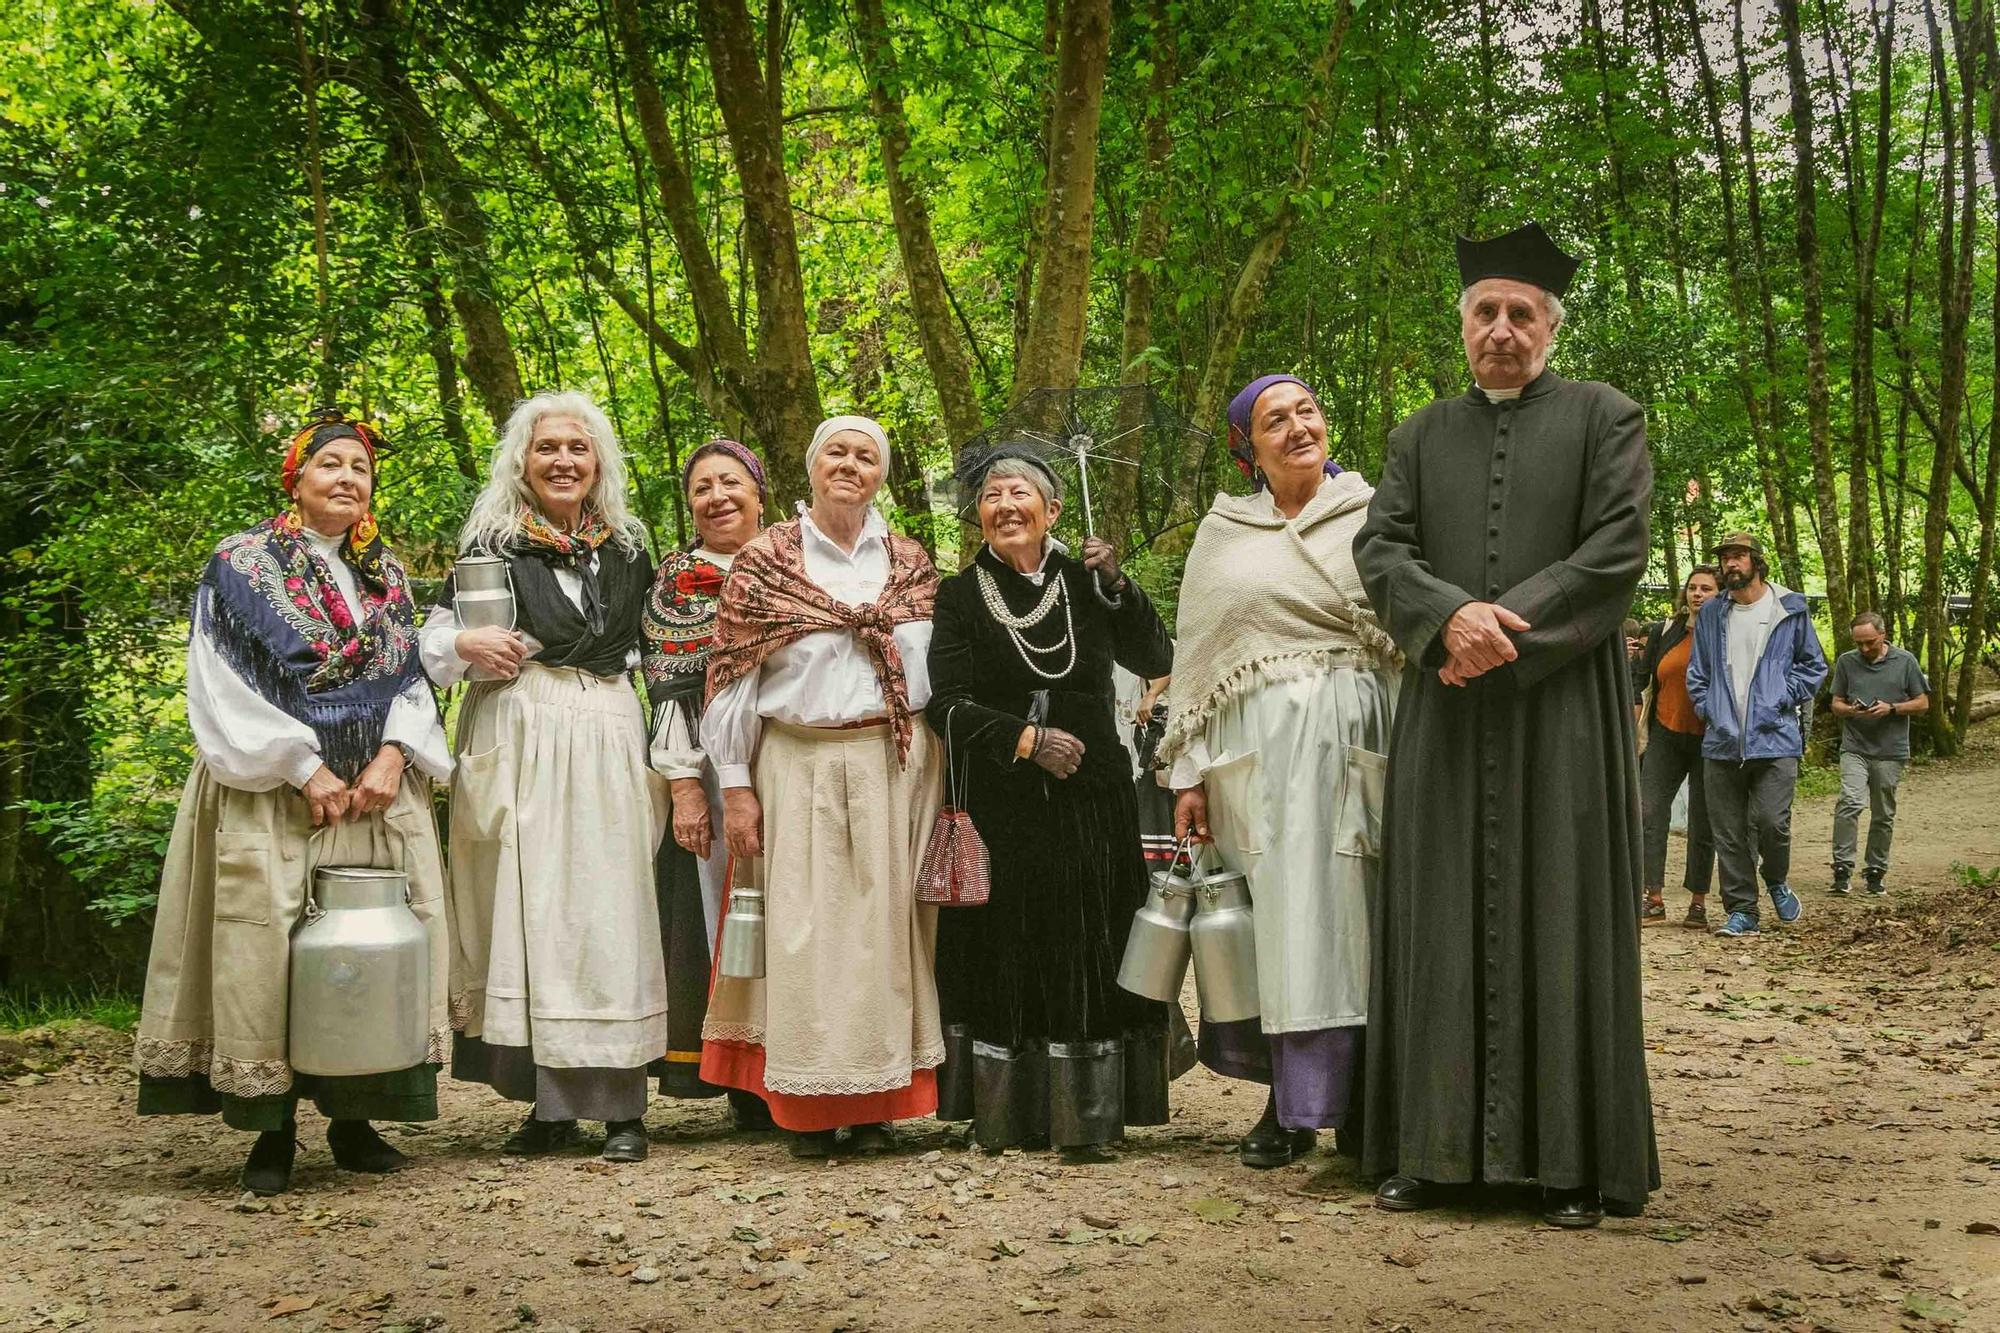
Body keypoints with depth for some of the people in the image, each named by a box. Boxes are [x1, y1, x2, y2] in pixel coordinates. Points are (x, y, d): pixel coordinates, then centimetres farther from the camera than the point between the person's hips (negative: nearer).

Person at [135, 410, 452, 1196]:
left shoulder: (387, 575, 14)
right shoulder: (244, 565, 0)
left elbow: (410, 679, 12)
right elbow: (226, 689, -7)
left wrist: (394, 753, -8)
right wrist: (306, 770, -14)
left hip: (378, 792, 4)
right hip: (274, 793, -4)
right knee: (271, 942, -7)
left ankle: (353, 1117, 11)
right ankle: (272, 1128, 2)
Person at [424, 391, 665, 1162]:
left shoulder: (628, 548, 14)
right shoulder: (489, 545, 6)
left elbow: (652, 653, 20)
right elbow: (432, 647, 8)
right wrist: (467, 646, -12)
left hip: (606, 746, 2)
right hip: (514, 744, -1)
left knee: (608, 912, -2)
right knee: (526, 912, -3)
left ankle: (620, 1107, 1)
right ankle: (550, 1105, 5)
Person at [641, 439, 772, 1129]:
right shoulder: (678, 581, 5)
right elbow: (670, 691, -2)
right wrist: (685, 786, -10)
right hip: (716, 769, -2)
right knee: (723, 909, -3)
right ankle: (748, 1090, 4)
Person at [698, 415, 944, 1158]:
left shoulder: (910, 564, 11)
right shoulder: (765, 562, 3)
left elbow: (939, 671, 13)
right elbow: (732, 678, 1)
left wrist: (939, 774, 6)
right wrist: (735, 786, -3)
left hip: (895, 768, 2)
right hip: (800, 768, -2)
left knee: (885, 923, 2)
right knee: (805, 929, -3)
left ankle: (876, 1104, 11)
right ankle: (810, 1109, 5)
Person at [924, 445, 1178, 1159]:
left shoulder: (1084, 583, 8)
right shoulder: (960, 597, 3)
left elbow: (1155, 660, 2)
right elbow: (947, 704, -4)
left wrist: (1118, 585, -9)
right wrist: (1026, 738, -15)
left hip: (1090, 799, 1)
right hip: (999, 809, -1)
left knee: (1088, 954, 1)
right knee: (1003, 955, 2)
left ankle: (1085, 1115, 9)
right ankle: (1005, 1113, 12)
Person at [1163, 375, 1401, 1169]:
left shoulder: (1372, 513, 7)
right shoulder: (1223, 531, 13)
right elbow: (1193, 658, 13)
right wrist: (1189, 773, 6)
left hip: (1353, 738, -2)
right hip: (1256, 748, 2)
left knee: (1333, 916, -5)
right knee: (1277, 918, 2)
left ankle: (1303, 1102, 1)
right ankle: (1293, 1102, 11)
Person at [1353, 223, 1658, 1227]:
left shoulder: (1605, 419, 6)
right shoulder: (1422, 436, 16)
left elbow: (1615, 554, -5)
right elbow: (1380, 549, 4)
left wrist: (1506, 626, -14)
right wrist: (1452, 614, -16)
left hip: (1562, 706, -3)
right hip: (1445, 714, 3)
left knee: (1561, 918, -2)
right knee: (1443, 921, 3)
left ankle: (1572, 1159, 4)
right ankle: (1435, 1149, 8)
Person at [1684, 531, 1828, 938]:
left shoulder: (1789, 610, 4)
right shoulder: (1711, 615, 13)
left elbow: (1814, 665, 9)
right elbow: (1697, 672, 19)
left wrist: (1785, 699, -4)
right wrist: (1707, 709, 5)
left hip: (1775, 739, -3)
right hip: (1722, 741, 3)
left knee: (1771, 821, -12)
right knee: (1729, 834, 3)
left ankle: (1776, 881, 19)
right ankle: (1741, 911, 12)